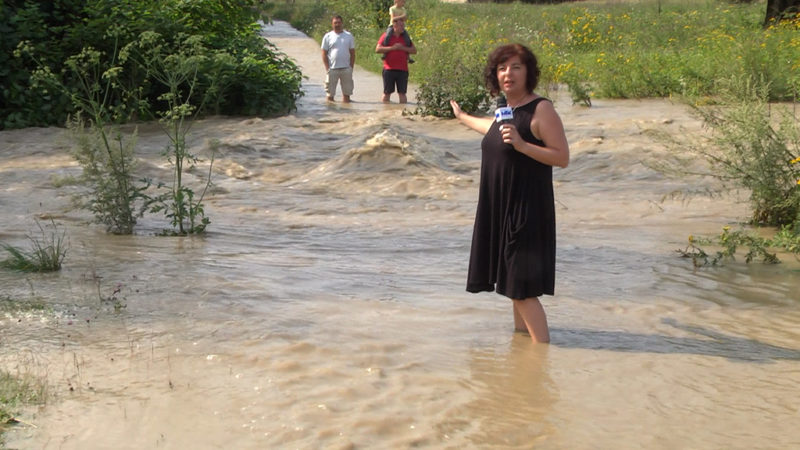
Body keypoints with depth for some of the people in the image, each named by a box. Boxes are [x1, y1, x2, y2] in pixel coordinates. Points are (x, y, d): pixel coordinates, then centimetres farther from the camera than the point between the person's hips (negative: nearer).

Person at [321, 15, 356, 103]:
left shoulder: (349, 36, 9)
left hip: (346, 68, 2)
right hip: (332, 69, -1)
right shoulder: (328, 36, 4)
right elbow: (324, 54, 3)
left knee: (347, 92, 4)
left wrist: (351, 67, 1)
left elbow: (352, 53, 10)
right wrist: (327, 68, -6)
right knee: (330, 94, 1)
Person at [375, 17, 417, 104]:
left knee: (402, 93, 2)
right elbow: (377, 49, -7)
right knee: (387, 93, 2)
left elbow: (414, 51, 8)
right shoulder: (386, 36, 2)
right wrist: (392, 48, -12)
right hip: (389, 70, -2)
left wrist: (402, 48, -7)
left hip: (402, 70, 2)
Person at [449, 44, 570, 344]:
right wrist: (462, 117, 52)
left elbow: (562, 157, -19)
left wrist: (522, 144, -28)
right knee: (511, 281, 15)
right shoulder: (506, 109, 12)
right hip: (499, 207, 9)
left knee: (522, 287, -11)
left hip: (527, 209, -9)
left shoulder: (541, 110, -14)